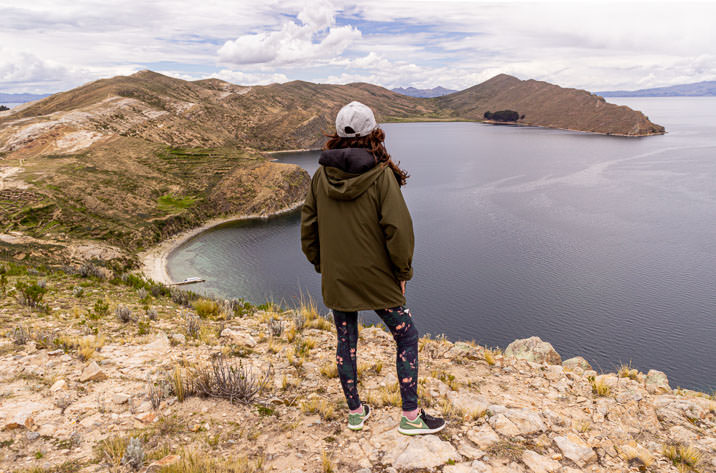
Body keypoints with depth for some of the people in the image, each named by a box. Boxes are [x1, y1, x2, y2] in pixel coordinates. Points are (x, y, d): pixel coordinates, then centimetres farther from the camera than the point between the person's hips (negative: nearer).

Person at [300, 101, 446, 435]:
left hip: (335, 279, 5)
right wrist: (403, 272, -5)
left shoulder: (321, 176, -1)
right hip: (376, 278, -4)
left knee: (346, 341, 17)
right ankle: (410, 416, 18)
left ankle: (355, 412, 31)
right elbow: (398, 229, -18)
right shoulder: (381, 175, -15)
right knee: (406, 337, 11)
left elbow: (308, 227, 5)